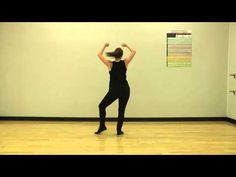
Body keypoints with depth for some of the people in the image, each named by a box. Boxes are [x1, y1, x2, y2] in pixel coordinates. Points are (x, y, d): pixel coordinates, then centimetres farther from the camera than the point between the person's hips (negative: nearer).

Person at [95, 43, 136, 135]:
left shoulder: (110, 64, -8)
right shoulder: (125, 63, -5)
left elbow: (99, 55, 3)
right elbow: (133, 52, 7)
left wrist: (104, 46, 12)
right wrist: (126, 46, 17)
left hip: (114, 90, -1)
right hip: (125, 89, 2)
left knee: (102, 106, 15)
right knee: (121, 110, 9)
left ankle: (102, 126, 12)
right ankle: (119, 130, 8)